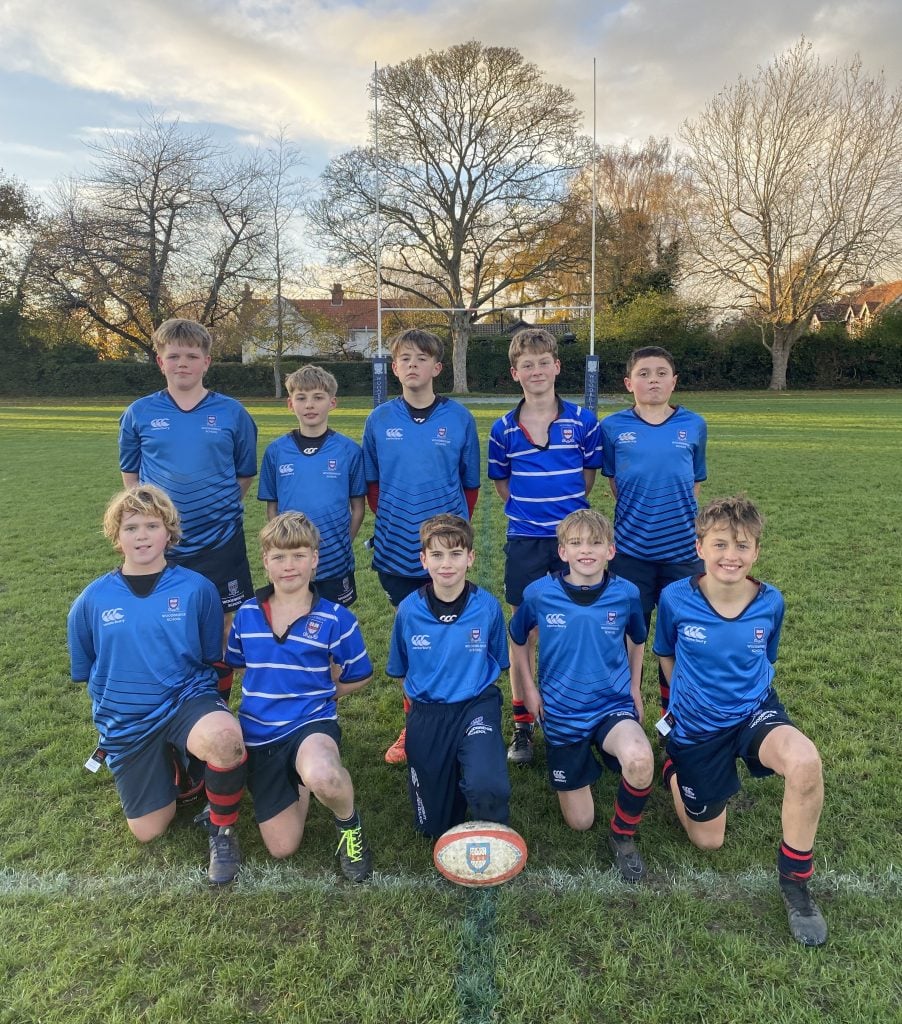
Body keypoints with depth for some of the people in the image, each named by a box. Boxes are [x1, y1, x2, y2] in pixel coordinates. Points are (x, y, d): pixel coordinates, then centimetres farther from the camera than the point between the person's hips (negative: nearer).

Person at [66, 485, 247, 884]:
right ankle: (169, 765, 37)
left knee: (224, 736, -38)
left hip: (186, 699, -2)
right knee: (149, 831, 5)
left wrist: (181, 690, -3)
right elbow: (85, 671, 10)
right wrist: (123, 696, 10)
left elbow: (211, 658, 3)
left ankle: (222, 828, -8)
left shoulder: (197, 589, -8)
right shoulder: (92, 600, -3)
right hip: (126, 719, 3)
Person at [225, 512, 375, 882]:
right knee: (282, 847, 5)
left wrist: (315, 694, 2)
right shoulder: (246, 614, 1)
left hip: (312, 723, -4)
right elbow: (234, 663, 19)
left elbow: (359, 676, 4)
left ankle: (348, 823, -5)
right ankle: (298, 777, 33)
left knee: (322, 777, -41)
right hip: (259, 732, 4)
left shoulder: (336, 619, -8)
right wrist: (269, 694, 11)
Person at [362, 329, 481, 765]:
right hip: (396, 550, 2)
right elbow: (371, 482, 11)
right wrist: (388, 519, 6)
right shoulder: (379, 419, 3)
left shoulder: (459, 418, -1)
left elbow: (470, 483, 7)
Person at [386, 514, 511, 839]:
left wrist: (471, 687, 0)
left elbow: (498, 663, 7)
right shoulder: (408, 609, -7)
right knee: (433, 827, 11)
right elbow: (400, 669, 9)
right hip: (427, 714, 2)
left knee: (487, 787, -32)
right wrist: (423, 694, 5)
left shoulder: (487, 606, -10)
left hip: (476, 706, -2)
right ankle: (454, 768, 40)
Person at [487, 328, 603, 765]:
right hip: (525, 542, 1)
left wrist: (565, 506, 2)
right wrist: (529, 508, 3)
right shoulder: (504, 429, 0)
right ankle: (522, 724, 22)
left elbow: (588, 474, 8)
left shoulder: (582, 421, -2)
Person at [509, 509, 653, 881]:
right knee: (580, 822, 7)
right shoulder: (539, 593, -13)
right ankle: (576, 756, 38)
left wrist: (635, 688, 10)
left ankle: (623, 835, -4)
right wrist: (529, 689, 3)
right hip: (561, 712, 1)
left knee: (640, 759, -36)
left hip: (613, 705, 0)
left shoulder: (626, 593, -11)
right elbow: (518, 640, 7)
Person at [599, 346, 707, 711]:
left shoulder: (694, 426, 2)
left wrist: (678, 515, 7)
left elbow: (695, 483, 12)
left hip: (683, 548, 1)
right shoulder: (613, 427, -1)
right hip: (631, 549, -1)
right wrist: (635, 513, 2)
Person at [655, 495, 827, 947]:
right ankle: (672, 770, 41)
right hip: (696, 727, -1)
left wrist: (743, 692, 7)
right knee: (708, 841, 10)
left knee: (805, 761, -34)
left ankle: (794, 880, -9)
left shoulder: (770, 602, -13)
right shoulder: (675, 598, -18)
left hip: (754, 712, 1)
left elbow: (764, 662, 7)